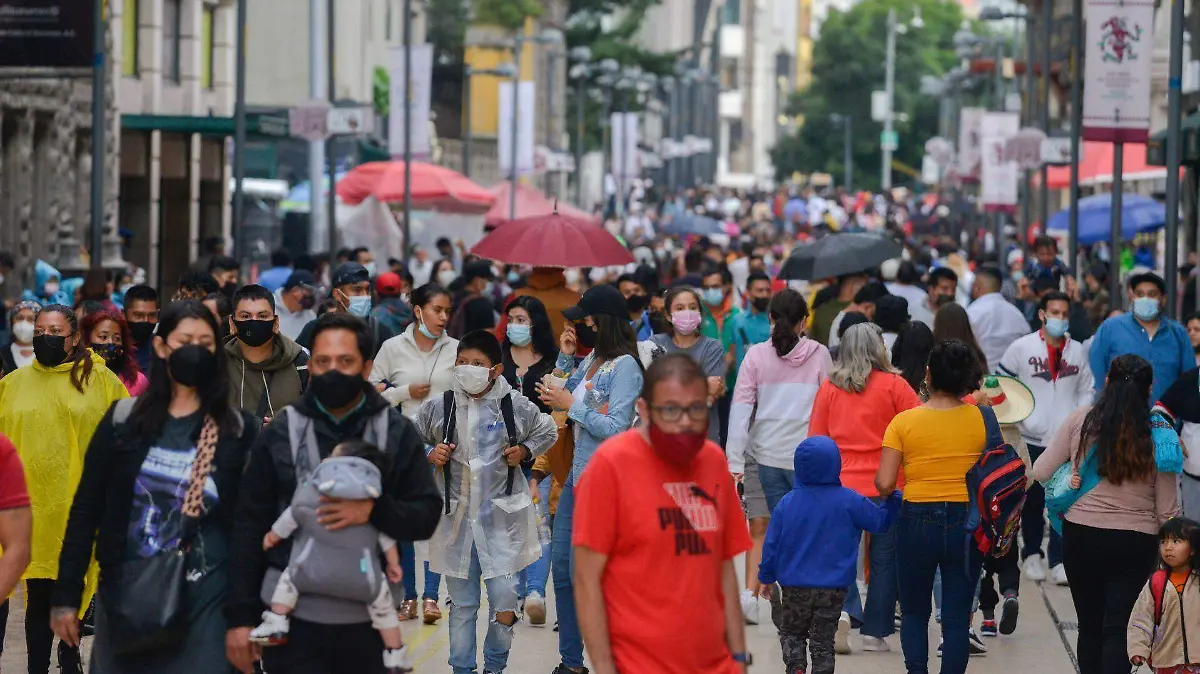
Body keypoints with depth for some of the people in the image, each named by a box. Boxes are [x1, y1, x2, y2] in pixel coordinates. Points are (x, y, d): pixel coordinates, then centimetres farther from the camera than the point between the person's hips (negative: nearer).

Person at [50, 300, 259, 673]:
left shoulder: (237, 430, 2)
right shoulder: (124, 420, 4)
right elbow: (86, 509, 6)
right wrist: (66, 596, 1)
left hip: (205, 597, -1)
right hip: (125, 591, 1)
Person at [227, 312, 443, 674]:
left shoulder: (398, 433, 4)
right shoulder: (279, 434, 3)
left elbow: (426, 516, 1)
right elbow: (250, 527, 4)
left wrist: (374, 510, -20)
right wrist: (240, 616, -1)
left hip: (368, 619, 1)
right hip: (293, 617, -1)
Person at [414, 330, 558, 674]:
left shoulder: (515, 406, -4)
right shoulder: (437, 408, -3)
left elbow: (547, 431, 15)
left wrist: (525, 451, -1)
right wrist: (429, 454, -6)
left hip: (501, 515, -1)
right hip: (457, 516, 1)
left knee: (504, 596, -5)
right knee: (461, 602, 7)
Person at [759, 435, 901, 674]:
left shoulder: (787, 503, -7)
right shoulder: (849, 501, -11)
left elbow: (772, 544, -2)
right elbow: (880, 521, -1)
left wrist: (767, 577, 9)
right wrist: (893, 499, 14)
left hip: (794, 586, 0)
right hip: (833, 589, 0)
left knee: (791, 633, 18)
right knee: (823, 641, 10)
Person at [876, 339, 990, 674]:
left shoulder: (903, 422, -8)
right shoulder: (983, 418, -5)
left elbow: (884, 484, -11)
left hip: (916, 523, -1)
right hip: (966, 523, 1)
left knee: (914, 612, 15)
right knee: (957, 618, 7)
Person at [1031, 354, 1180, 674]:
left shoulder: (1080, 420, -6)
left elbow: (1040, 473, -1)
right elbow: (1167, 509, -2)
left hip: (1081, 537, 1)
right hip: (1135, 542, -1)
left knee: (1090, 627, 16)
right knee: (1118, 630, -2)